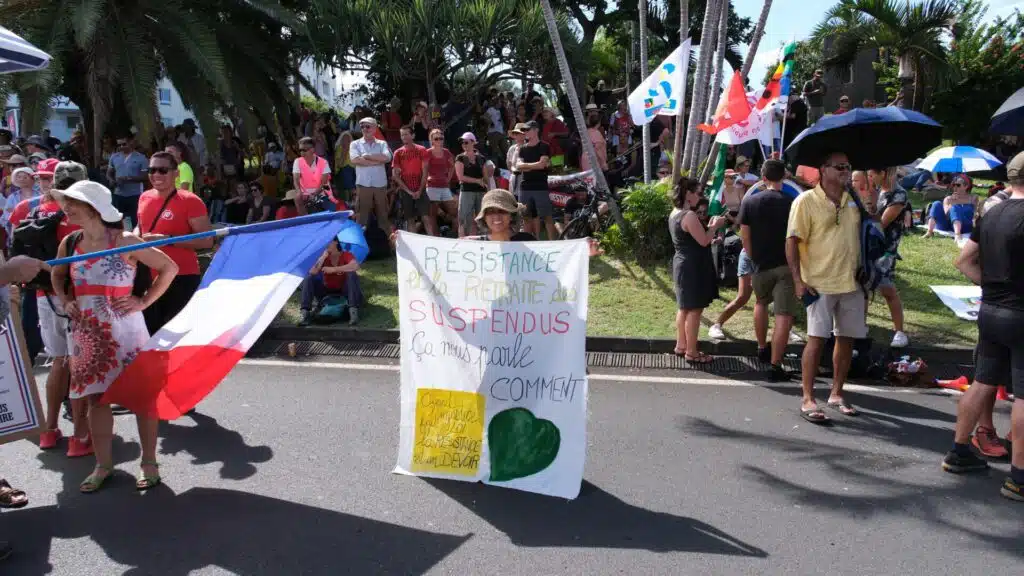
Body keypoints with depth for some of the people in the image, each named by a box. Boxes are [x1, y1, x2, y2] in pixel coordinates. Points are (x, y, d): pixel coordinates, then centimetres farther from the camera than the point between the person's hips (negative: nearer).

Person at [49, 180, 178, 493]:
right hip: (88, 334, 5)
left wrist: (143, 301, -10)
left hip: (124, 330, -5)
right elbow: (57, 275, 25)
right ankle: (103, 465, 23)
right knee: (96, 397, 10)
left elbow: (169, 268, -8)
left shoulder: (123, 241, -11)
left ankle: (149, 463, 14)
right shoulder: (69, 244, 5)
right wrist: (65, 301, 8)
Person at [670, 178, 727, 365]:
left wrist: (709, 226, 12)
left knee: (685, 307, 19)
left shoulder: (675, 213, 10)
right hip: (693, 267, -10)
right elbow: (703, 241, -19)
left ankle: (681, 346, 27)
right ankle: (691, 352, 2)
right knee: (694, 309, -3)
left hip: (682, 264, 10)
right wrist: (715, 226, -5)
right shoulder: (689, 215, -21)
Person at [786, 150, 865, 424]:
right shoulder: (806, 201, -6)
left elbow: (861, 236, 21)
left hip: (852, 283, 6)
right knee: (817, 338, -7)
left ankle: (836, 394, 22)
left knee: (846, 339, 9)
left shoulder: (853, 201, 11)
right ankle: (808, 400, -1)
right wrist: (798, 280, -16)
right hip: (819, 283, -6)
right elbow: (792, 242, -9)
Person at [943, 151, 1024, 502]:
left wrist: (991, 283, 12)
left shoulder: (992, 214, 9)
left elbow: (964, 261, 15)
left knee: (983, 382, 16)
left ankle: (959, 453, 24)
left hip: (990, 310, 8)